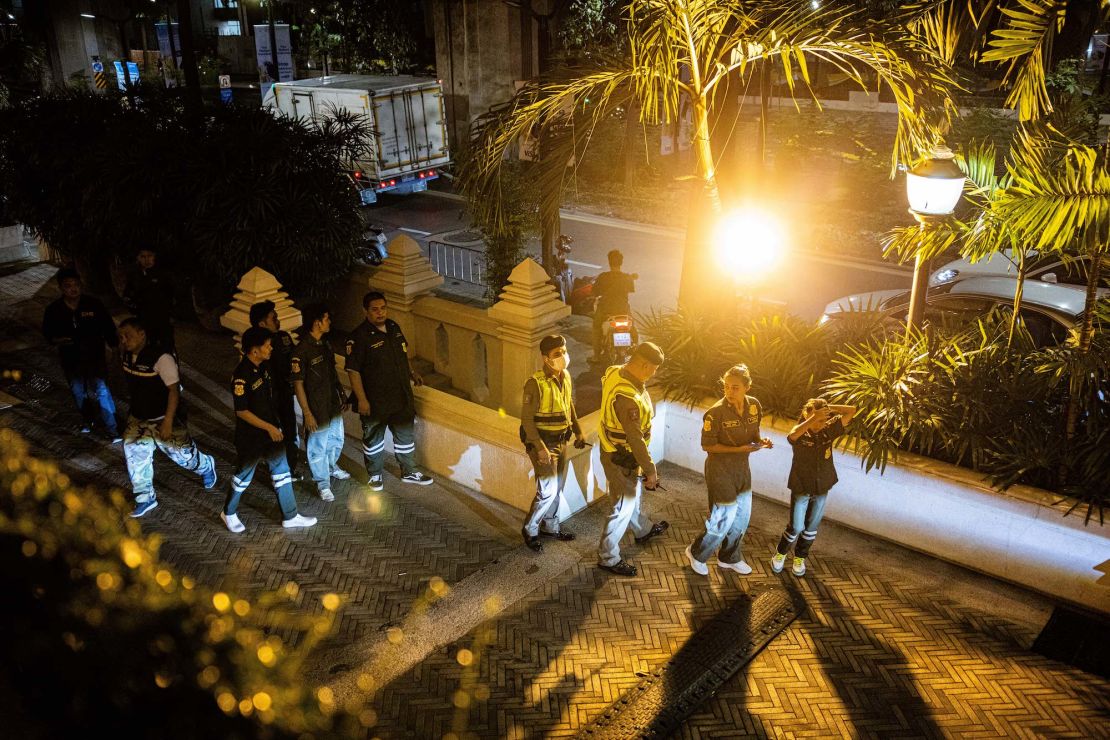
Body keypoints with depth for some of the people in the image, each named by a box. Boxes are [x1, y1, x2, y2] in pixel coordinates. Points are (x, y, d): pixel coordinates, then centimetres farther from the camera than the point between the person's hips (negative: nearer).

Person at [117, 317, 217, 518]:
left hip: (162, 418, -7)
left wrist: (168, 422, -25)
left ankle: (206, 466, 40)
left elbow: (174, 390, -25)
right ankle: (145, 498, 24)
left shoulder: (161, 358, -27)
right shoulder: (126, 355, -3)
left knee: (181, 452, 6)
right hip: (138, 418, 7)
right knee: (134, 453, 7)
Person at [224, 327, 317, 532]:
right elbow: (242, 412, -22)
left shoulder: (264, 367, -1)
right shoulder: (241, 376, -26)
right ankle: (229, 513, 35)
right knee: (243, 476, 12)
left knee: (282, 472, 11)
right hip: (250, 436, -7)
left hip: (272, 429, 8)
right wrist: (269, 427, -19)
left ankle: (290, 517, 21)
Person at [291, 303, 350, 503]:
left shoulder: (324, 343, 2)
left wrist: (340, 396, 16)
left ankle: (332, 467, 50)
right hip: (317, 409, -8)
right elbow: (298, 384, -19)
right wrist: (307, 413, -18)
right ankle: (323, 483, 25)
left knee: (336, 440, 25)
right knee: (318, 447, 8)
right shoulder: (302, 350, -23)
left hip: (334, 404, 8)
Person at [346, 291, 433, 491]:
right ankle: (375, 475, 32)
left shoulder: (394, 327, 1)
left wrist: (412, 372, 12)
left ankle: (409, 472, 34)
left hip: (402, 396, 6)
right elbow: (353, 371, -19)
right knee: (374, 438, 13)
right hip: (375, 400, -6)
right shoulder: (359, 336, -19)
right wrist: (362, 400, -20)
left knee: (405, 435, 18)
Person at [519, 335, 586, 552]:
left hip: (561, 441, 8)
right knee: (548, 490, -4)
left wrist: (578, 431, 11)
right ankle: (530, 530, 16)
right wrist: (540, 448, -23)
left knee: (558, 487, 18)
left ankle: (550, 526, 36)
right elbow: (526, 418, -20)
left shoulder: (565, 377, 0)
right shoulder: (536, 383, -23)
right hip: (542, 443, -8)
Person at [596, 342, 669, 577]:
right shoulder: (628, 398, -38)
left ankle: (643, 530, 57)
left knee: (632, 494, 31)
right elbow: (635, 439, -31)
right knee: (623, 507, 9)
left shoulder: (615, 372, -10)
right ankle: (608, 558, 26)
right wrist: (650, 470, -19)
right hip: (622, 459, -9)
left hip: (613, 449, 9)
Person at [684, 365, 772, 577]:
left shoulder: (754, 405, -7)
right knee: (723, 520, 2)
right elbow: (707, 446, -18)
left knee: (742, 517, 19)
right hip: (720, 470, -7)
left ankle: (728, 558, 42)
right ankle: (696, 553, 29)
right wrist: (740, 449, -25)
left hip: (742, 468, 7)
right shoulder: (716, 412, -25)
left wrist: (760, 441, -13)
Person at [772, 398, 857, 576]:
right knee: (796, 527, 1)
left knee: (811, 527, 15)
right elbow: (792, 436, -43)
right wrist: (813, 418, -44)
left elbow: (851, 411, -7)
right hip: (801, 488, -3)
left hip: (822, 488, 3)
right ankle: (780, 553, 27)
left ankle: (800, 557, 35)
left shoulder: (828, 431, -8)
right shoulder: (800, 433, -17)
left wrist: (829, 407, -16)